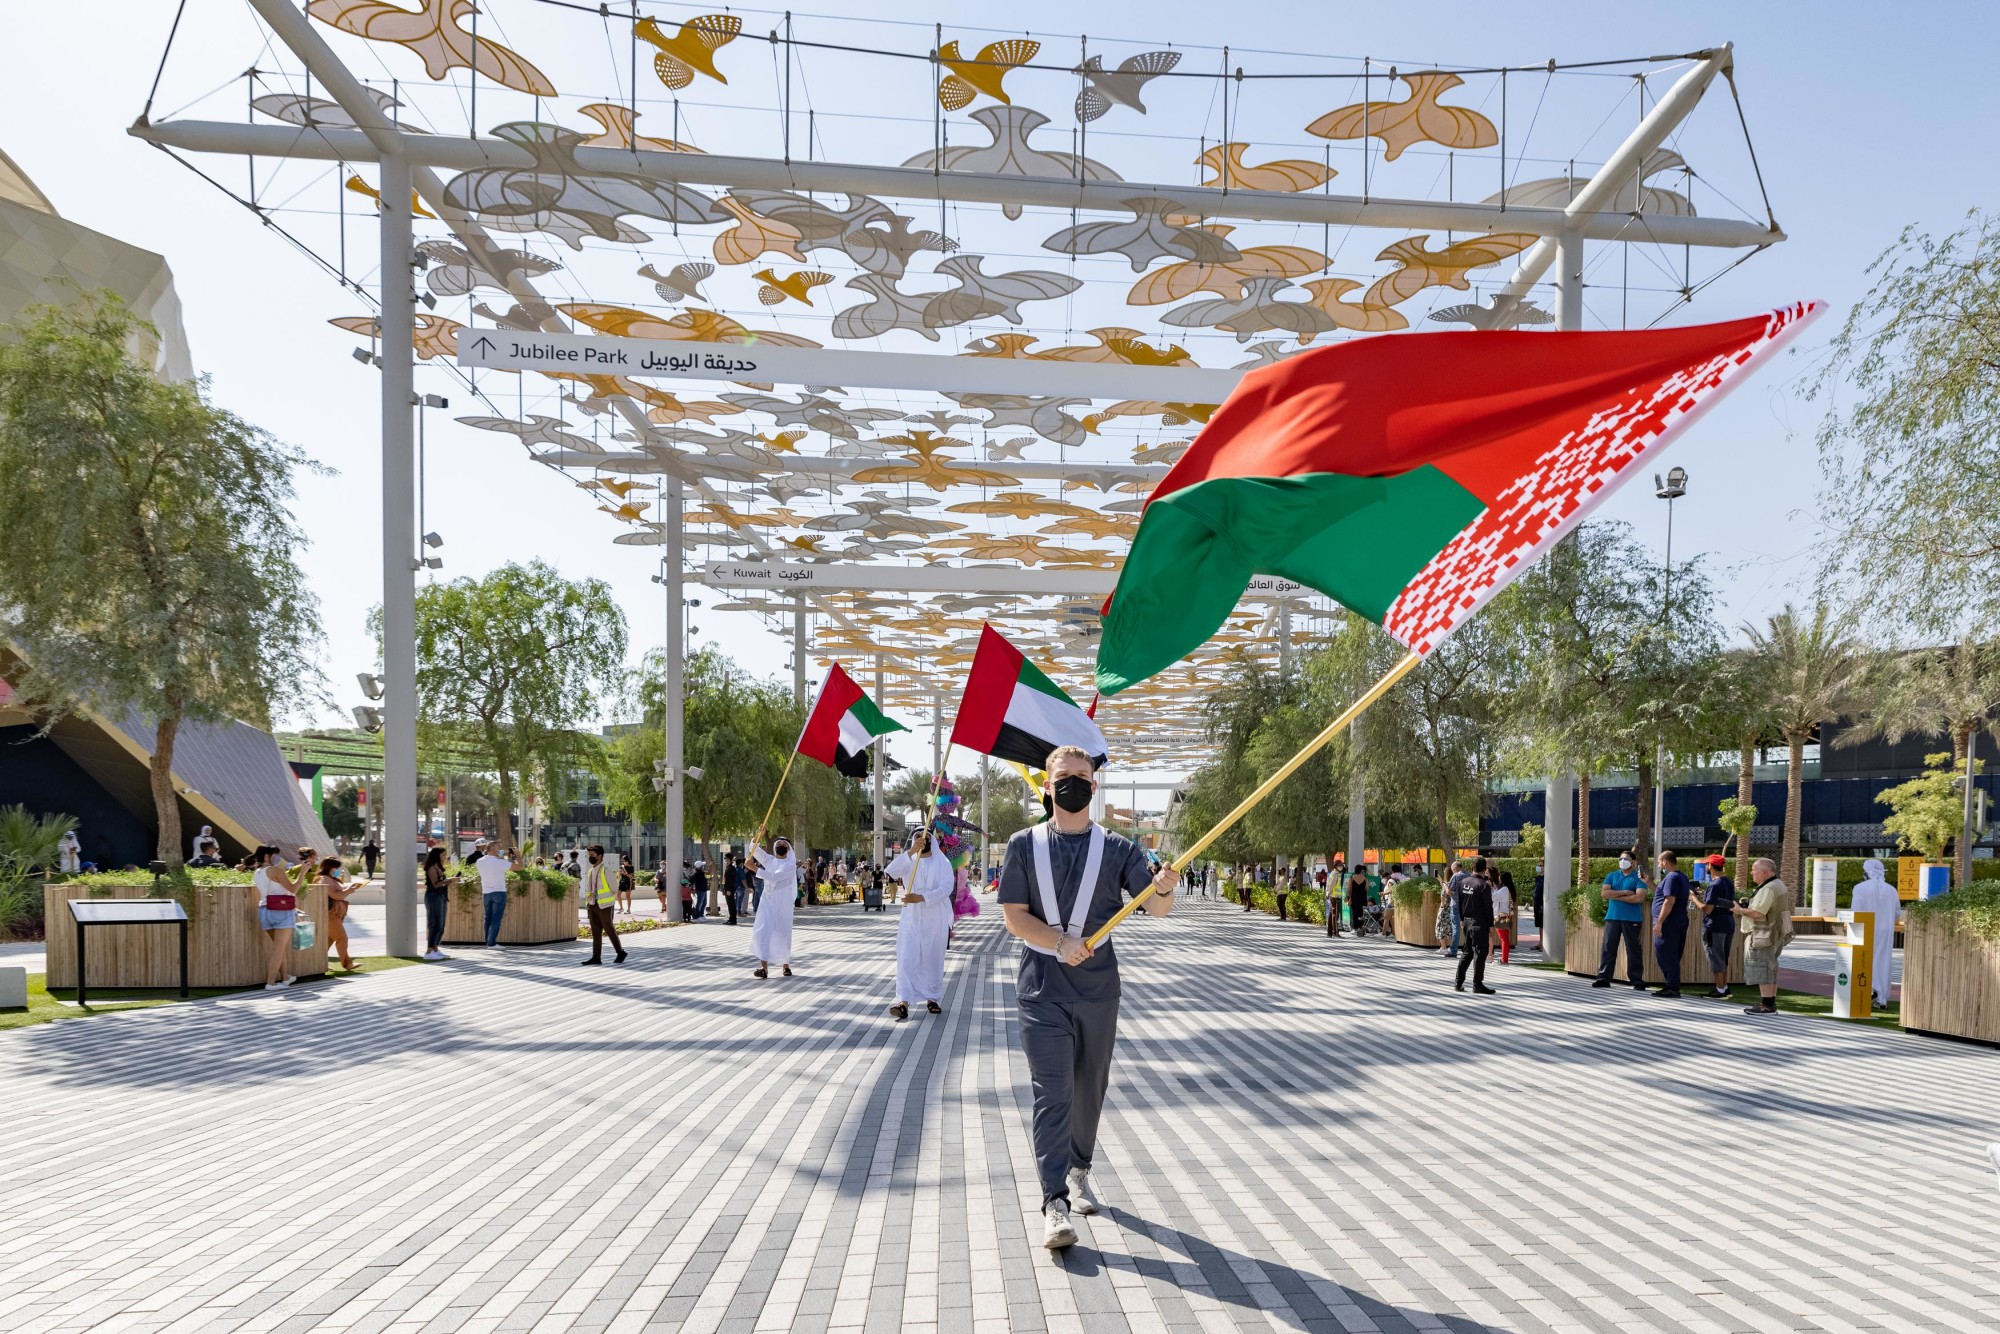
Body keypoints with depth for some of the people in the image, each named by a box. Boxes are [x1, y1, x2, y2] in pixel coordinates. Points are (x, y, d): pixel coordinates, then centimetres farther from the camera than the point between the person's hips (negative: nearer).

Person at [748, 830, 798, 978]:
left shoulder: (790, 865, -8)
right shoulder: (769, 860, 10)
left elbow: (774, 876, -20)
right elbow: (754, 848, 8)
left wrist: (755, 868, -21)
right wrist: (759, 835, -9)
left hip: (782, 904, -4)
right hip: (766, 901, 4)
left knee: (782, 935, 5)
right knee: (763, 932, -11)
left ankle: (786, 965, 24)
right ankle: (764, 967, -18)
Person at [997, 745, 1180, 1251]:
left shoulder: (1117, 848, 2)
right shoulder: (1025, 845, 1)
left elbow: (1156, 909, -7)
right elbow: (1014, 916, -3)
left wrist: (1164, 887, -31)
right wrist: (1060, 942, -19)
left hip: (1098, 987, 2)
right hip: (1042, 990, -2)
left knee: (1090, 1087, 15)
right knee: (1052, 1091, -9)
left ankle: (1079, 1170, 37)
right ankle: (1054, 1202, -12)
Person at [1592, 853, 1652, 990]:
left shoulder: (1639, 877, 1)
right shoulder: (1612, 876, 14)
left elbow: (1639, 897, -13)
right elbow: (1605, 893, 0)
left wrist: (1616, 896, -8)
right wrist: (1624, 892, -10)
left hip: (1632, 919, -4)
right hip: (1612, 917, 4)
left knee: (1633, 950, -1)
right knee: (1607, 948, 2)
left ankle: (1637, 980, 4)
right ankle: (1603, 978, 5)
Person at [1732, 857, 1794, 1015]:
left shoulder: (1768, 889, -21)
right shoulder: (1778, 885, 14)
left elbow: (1757, 913, -26)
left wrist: (1740, 910, -10)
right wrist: (1748, 904, 11)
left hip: (1765, 937, -11)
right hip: (1776, 935, 11)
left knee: (1763, 969, -6)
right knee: (1770, 969, 16)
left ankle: (1767, 1005, -5)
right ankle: (1770, 1002, 22)